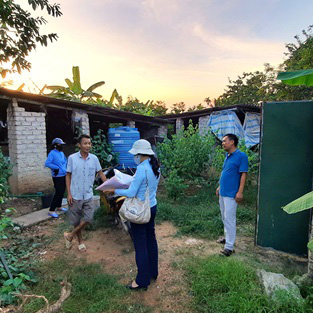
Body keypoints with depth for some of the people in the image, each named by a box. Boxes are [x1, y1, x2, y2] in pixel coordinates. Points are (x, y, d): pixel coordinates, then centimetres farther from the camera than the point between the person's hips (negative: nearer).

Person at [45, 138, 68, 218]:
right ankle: (51, 210, 2)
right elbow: (47, 163, -22)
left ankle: (59, 206, 34)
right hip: (57, 176, -8)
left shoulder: (61, 153, 10)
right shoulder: (52, 153, -14)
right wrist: (56, 167, -19)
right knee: (58, 193, -8)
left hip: (63, 175, 8)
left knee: (62, 192, 17)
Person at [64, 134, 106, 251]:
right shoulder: (72, 158, -8)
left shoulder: (94, 158, -2)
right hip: (75, 195, -2)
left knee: (88, 218, -2)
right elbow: (68, 176, -2)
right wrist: (69, 193, -6)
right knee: (76, 220, 11)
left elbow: (100, 173, 6)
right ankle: (80, 241, 33)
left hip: (88, 195, 2)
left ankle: (70, 235, 21)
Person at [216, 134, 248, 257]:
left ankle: (229, 246, 6)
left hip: (231, 194, -8)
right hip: (222, 192, 8)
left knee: (229, 219, -3)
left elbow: (243, 174, -15)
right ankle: (228, 237, 34)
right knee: (224, 218, 18)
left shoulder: (241, 156, -14)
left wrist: (240, 192, -19)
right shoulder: (227, 155, 10)